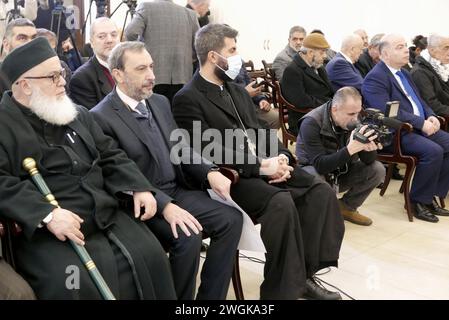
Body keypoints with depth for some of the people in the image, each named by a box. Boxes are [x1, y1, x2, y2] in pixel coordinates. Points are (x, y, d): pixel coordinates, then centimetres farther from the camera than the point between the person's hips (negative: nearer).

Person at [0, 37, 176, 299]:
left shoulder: (77, 114, 17)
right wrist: (47, 214, -28)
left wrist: (139, 188, 2)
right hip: (45, 231, -5)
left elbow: (110, 156, 18)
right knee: (74, 282, -28)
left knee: (150, 258, -10)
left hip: (106, 214, 6)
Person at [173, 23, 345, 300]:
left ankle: (304, 273, -2)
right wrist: (262, 165, -19)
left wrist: (280, 157, -6)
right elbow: (210, 151, -16)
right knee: (281, 202, -32)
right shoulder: (187, 99, -7)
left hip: (264, 166, 8)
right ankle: (283, 289, -16)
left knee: (321, 191, -10)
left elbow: (261, 131, 17)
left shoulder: (239, 91, 20)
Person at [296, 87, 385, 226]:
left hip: (341, 172, 5)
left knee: (377, 170, -12)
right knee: (316, 178, -38)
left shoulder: (353, 120, -10)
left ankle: (346, 207, 6)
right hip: (314, 170, -5)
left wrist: (369, 148, -36)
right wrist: (350, 149, -46)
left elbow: (368, 161, -12)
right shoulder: (311, 123, -27)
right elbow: (320, 166, -34)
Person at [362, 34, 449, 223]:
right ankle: (419, 201, -9)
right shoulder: (375, 78, -11)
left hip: (421, 127, 10)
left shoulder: (403, 73, 20)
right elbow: (386, 111, -22)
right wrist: (421, 123, -21)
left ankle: (432, 195, 4)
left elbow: (418, 100, 26)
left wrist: (430, 116, 4)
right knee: (433, 151, -27)